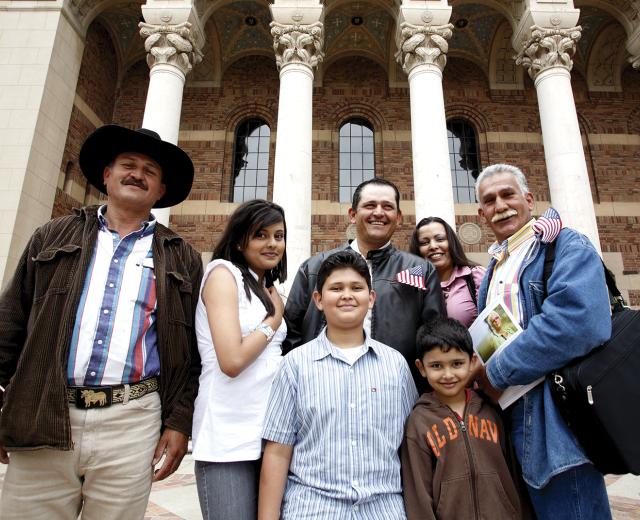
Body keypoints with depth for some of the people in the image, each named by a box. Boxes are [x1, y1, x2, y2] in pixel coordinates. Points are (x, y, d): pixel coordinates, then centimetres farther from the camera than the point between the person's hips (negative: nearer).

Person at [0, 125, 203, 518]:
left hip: (131, 423, 0)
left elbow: (192, 349, 3)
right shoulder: (53, 237, 10)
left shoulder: (182, 258, 6)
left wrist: (179, 421, -1)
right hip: (43, 419, 1)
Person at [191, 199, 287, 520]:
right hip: (229, 438, -7)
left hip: (270, 431, 8)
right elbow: (232, 361, -21)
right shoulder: (223, 272, -9)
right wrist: (274, 320, -8)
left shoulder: (267, 290, 14)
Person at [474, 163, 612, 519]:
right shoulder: (495, 267, 15)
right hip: (512, 429, 8)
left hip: (556, 427, -7)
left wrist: (498, 372, -19)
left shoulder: (567, 246, -8)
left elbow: (578, 321, -27)